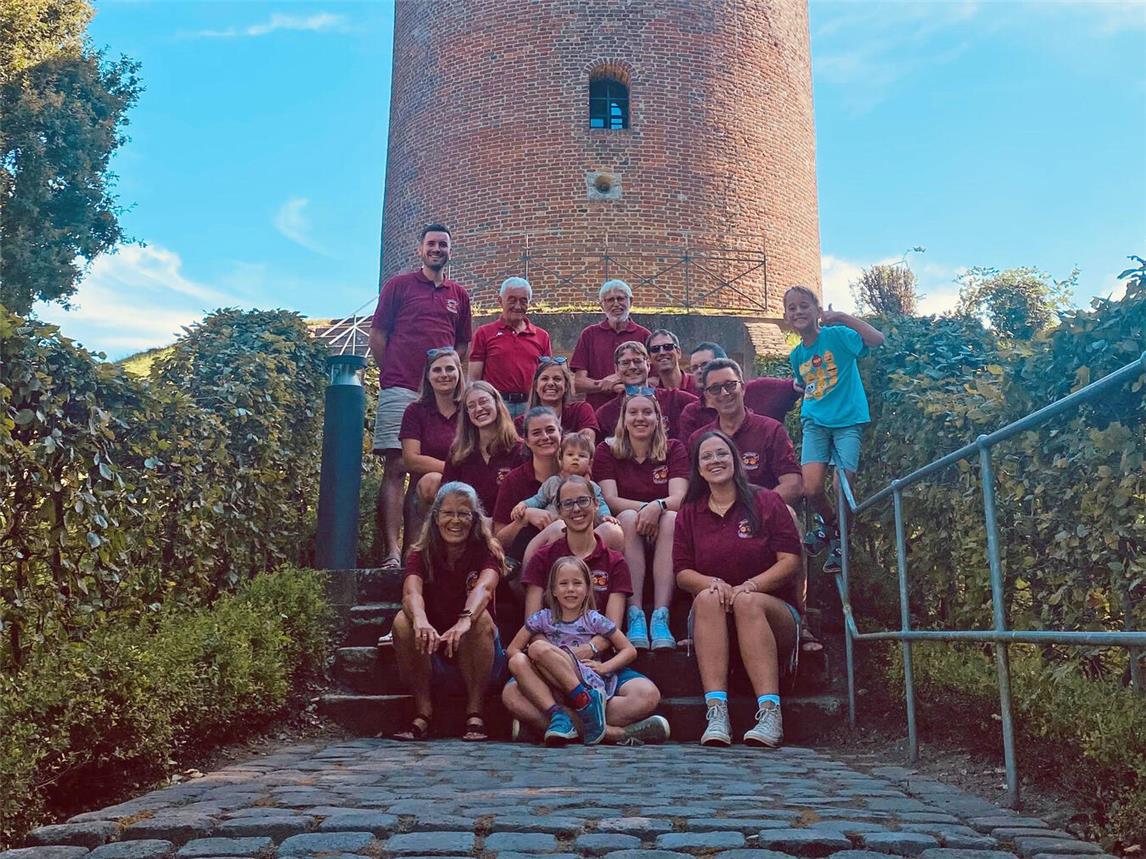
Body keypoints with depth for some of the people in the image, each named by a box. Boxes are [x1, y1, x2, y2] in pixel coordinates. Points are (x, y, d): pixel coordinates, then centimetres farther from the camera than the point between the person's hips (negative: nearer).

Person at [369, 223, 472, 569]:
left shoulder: (459, 296, 18)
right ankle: (391, 550, -11)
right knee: (395, 468, -9)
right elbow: (377, 335, 7)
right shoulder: (399, 285, 9)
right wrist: (392, 373, 2)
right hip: (400, 391, -3)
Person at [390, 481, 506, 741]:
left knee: (480, 619, -30)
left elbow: (484, 587, -28)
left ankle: (475, 713, -20)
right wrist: (420, 621, -46)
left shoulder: (486, 551, -5)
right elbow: (411, 593, -22)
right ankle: (423, 712, -16)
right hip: (432, 656, 2)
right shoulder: (421, 555, 0)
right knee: (403, 620, -24)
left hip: (479, 661, -1)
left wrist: (465, 621, -51)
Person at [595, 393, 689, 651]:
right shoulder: (607, 450, 5)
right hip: (624, 531, -1)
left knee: (672, 518, -31)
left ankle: (661, 618, -39)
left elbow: (679, 497, -9)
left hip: (662, 533, 1)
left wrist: (658, 507, -31)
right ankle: (634, 616, -37)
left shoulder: (674, 449, 6)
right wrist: (644, 508, -26)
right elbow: (610, 499, -8)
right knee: (629, 517, -32)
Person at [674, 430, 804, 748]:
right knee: (707, 598, -32)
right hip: (710, 618, 2)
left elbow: (791, 561, -3)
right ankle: (716, 711, -44)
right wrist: (711, 583, -16)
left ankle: (770, 712, -44)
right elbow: (682, 573, 6)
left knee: (747, 602, -35)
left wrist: (751, 585, -19)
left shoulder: (766, 502, 5)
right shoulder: (689, 514, 13)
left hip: (770, 609, -2)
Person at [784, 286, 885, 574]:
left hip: (847, 420, -4)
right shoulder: (797, 355, 8)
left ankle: (839, 542, 22)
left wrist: (843, 317, -26)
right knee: (812, 489, -13)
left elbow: (877, 340, -24)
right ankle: (828, 521, 21)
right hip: (815, 423, 4)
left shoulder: (837, 335, -9)